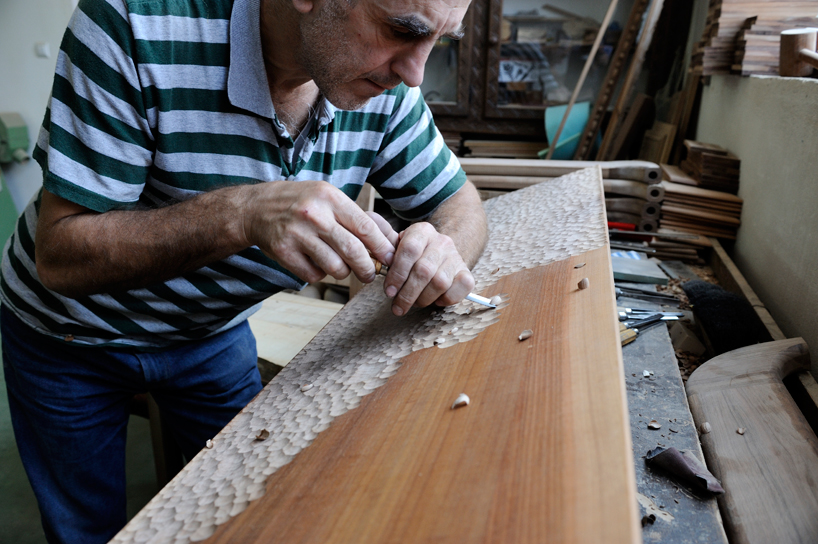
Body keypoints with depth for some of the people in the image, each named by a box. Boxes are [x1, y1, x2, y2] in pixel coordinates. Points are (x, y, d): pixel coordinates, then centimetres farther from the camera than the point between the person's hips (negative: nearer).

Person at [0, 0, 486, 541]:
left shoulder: (387, 89, -18)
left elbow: (458, 199, -7)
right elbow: (60, 255, -30)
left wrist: (444, 252, -31)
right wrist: (242, 214, -45)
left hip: (214, 329, 3)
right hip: (72, 335, -2)